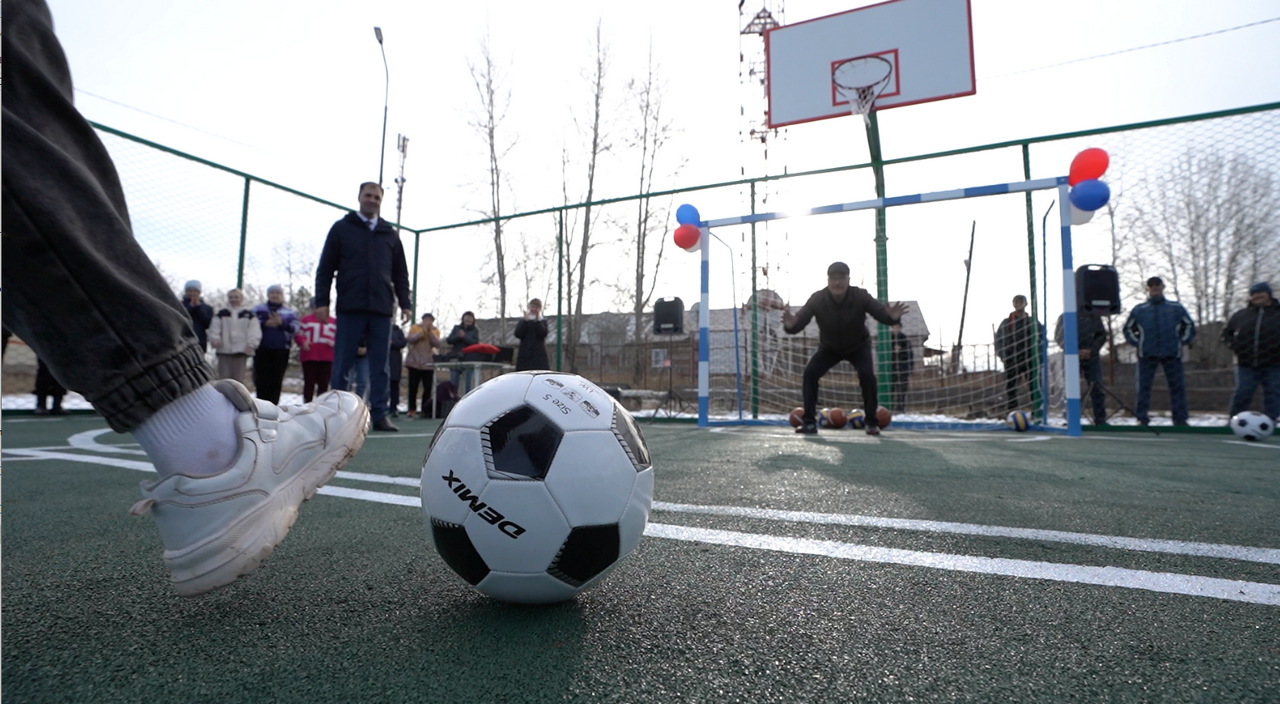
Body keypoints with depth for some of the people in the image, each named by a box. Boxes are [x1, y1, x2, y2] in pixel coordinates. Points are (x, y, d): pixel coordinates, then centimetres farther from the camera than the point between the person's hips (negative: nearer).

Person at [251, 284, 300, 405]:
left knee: (276, 380, -2)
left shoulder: (289, 312, 14)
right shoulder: (258, 309, 14)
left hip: (281, 350, 0)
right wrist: (265, 323, -14)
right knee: (262, 378, -4)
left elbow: (295, 328, 1)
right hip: (262, 349, 0)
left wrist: (282, 323, -15)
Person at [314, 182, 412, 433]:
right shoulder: (341, 228, 9)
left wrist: (405, 303, 7)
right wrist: (322, 301, -3)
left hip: (382, 309, 2)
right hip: (350, 308, -2)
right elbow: (325, 268, 6)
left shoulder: (390, 235, 16)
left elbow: (400, 274, 16)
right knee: (342, 364, 1)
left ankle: (379, 415, 5)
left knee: (380, 366, 2)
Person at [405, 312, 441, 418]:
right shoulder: (415, 328, 9)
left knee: (428, 388, -3)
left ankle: (425, 409, 5)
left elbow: (437, 344, -4)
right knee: (413, 387, -2)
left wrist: (430, 332, -10)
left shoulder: (435, 331, 11)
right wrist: (422, 331, -12)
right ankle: (412, 409, 8)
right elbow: (410, 339, -8)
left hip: (428, 363, 1)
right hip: (415, 362, -1)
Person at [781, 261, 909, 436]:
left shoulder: (860, 296, -29)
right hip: (829, 348, 1)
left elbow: (883, 313, -27)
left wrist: (893, 316, -52)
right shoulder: (817, 299, -29)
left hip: (858, 346, -1)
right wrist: (790, 325, -60)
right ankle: (809, 422, -11)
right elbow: (799, 321, -34)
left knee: (867, 374, -24)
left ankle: (872, 422, -6)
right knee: (810, 372, -20)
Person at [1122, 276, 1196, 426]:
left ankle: (1180, 419, 9)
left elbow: (1189, 325, 17)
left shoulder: (1176, 308, 10)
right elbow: (1128, 328, 16)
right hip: (1147, 354, -1)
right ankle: (1142, 419, 1)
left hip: (1172, 353, 1)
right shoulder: (1139, 310, 8)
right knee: (1143, 386, -2)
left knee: (1177, 386, 2)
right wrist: (1137, 342, 3)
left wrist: (1182, 342, 6)